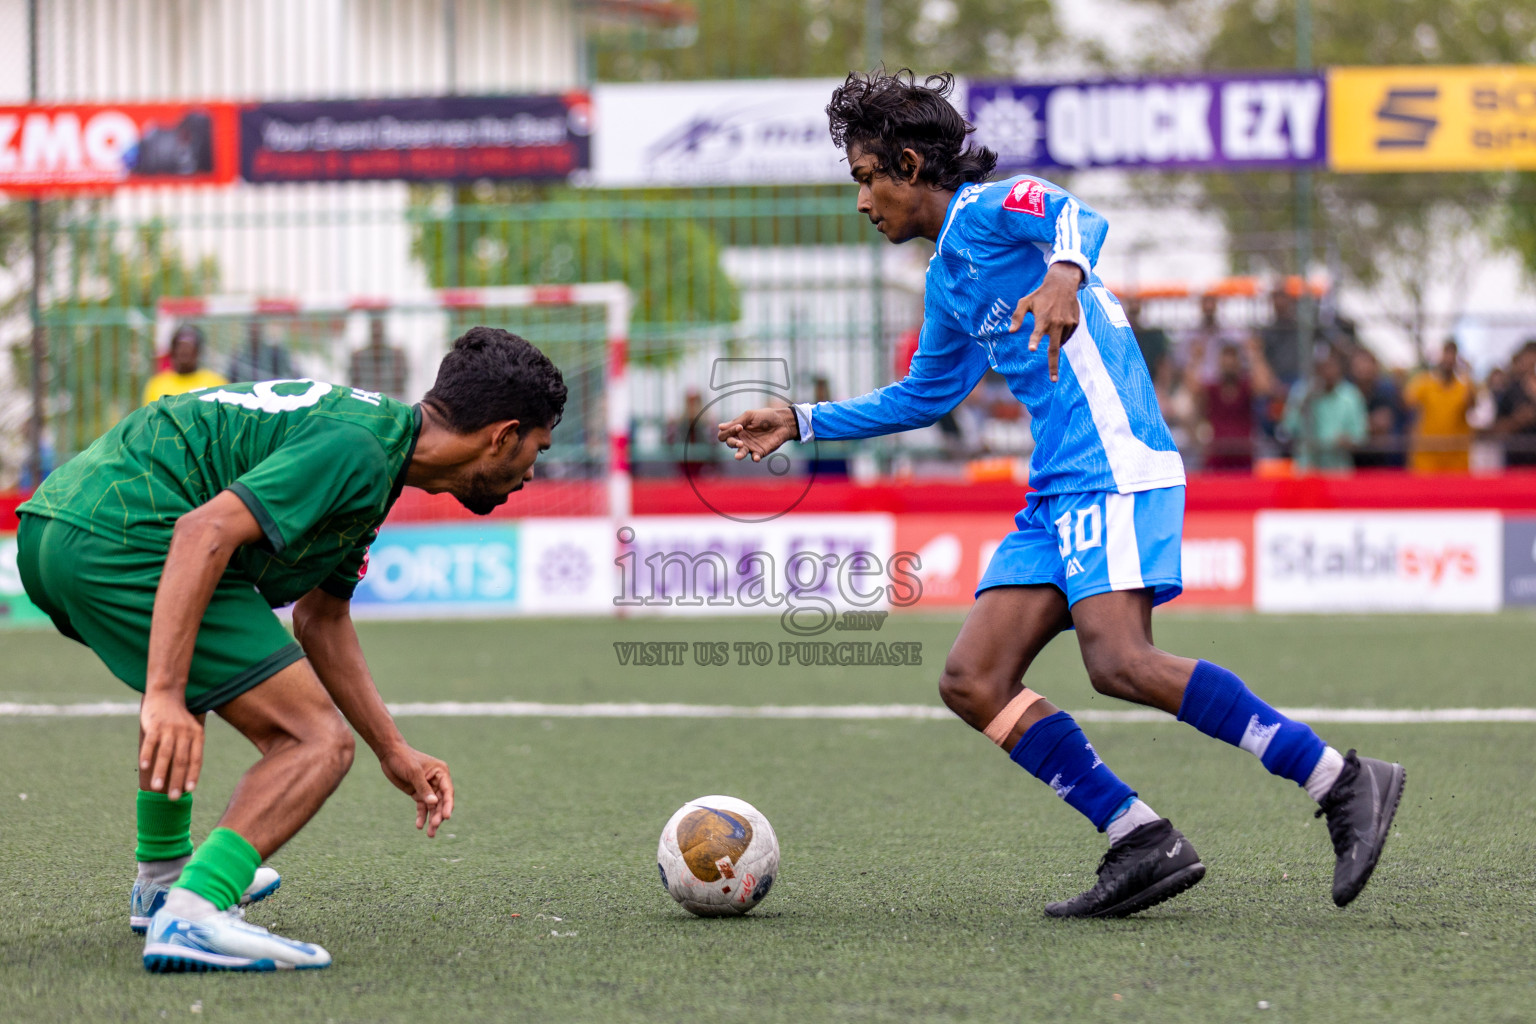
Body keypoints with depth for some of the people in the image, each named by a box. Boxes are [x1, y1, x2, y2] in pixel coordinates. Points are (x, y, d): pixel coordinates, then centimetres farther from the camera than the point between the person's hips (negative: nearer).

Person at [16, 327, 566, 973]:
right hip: (122, 544, -11)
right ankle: (188, 915, -24)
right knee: (318, 743, -11)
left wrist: (394, 752, 35)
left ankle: (162, 875, 47)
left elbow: (320, 618, 34)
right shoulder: (358, 451, -11)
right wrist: (163, 698, -28)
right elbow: (204, 530, -23)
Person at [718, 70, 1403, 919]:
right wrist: (801, 422, 39)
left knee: (1119, 663, -26)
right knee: (972, 682, -2)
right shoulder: (947, 274, 26)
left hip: (1113, 469, -10)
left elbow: (1075, 217, -24)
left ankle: (1344, 783, -21)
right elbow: (922, 397, 40)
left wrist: (1064, 276, -46)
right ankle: (1142, 844, -7)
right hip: (1057, 494, 10)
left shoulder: (989, 208, -2)